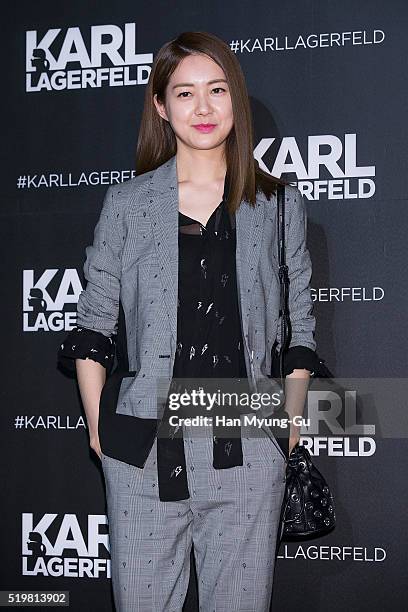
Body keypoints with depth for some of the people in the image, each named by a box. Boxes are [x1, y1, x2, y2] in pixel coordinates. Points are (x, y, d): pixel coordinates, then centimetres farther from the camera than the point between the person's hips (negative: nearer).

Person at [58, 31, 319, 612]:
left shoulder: (279, 206, 7)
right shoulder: (127, 205, 5)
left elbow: (299, 328, 11)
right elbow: (92, 326, 8)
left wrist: (290, 425, 4)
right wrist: (98, 426, 2)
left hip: (246, 451, 0)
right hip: (143, 449, 0)